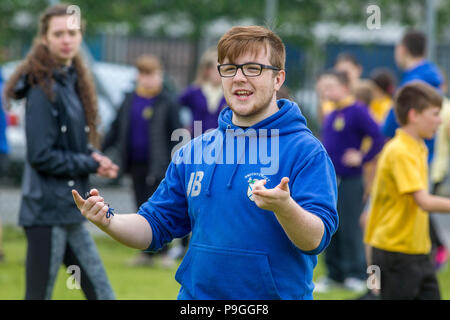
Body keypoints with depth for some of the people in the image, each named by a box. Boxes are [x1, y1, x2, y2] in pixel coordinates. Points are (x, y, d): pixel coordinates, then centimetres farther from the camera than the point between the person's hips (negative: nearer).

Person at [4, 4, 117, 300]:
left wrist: (93, 157, -1)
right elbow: (41, 155, -18)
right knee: (40, 295, -3)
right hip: (47, 210, -9)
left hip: (71, 211, 9)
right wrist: (92, 164, -11)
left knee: (102, 294, 8)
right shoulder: (43, 88, -14)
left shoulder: (72, 81, 12)